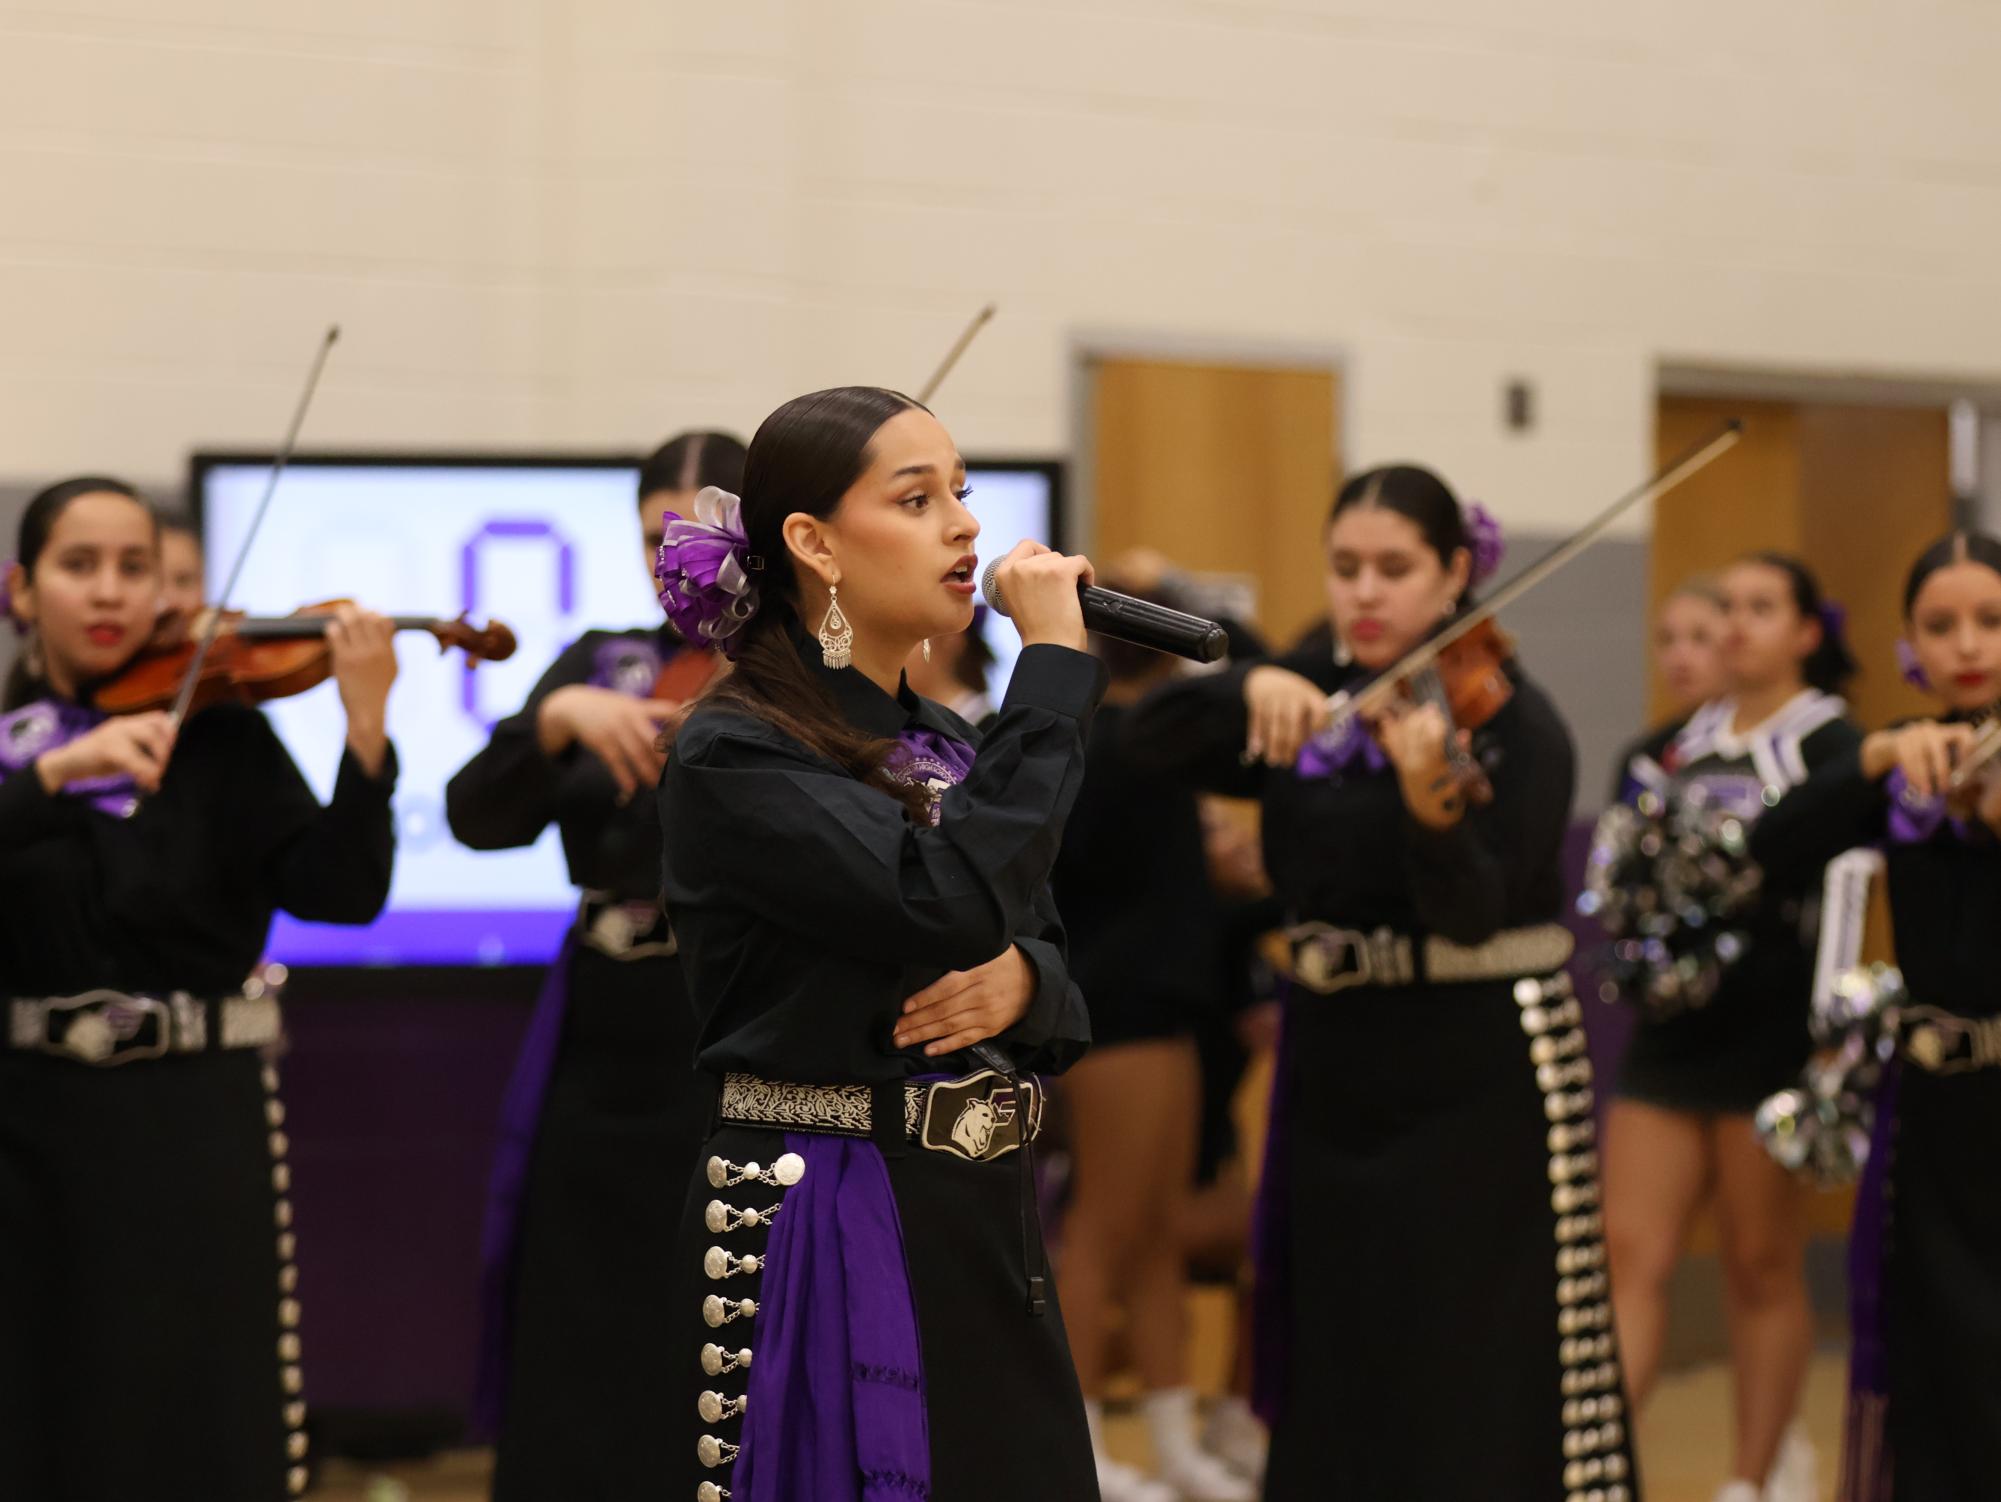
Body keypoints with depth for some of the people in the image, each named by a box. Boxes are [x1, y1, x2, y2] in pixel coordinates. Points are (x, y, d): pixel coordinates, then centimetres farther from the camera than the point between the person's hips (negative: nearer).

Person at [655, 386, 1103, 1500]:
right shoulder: (736, 754, -11)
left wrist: (1020, 981, -9)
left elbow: (1060, 982, 16)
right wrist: (1054, 661, -18)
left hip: (985, 1215, 7)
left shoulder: (947, 746, 13)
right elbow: (950, 901, -26)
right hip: (826, 1222, -7)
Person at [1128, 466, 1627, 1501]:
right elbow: (1151, 739, -6)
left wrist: (1431, 802, -42)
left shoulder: (1511, 721, -11)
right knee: (1337, 1377, 12)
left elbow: (1474, 912, -22)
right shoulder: (1309, 695, 6)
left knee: (1477, 1383, -7)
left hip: (1477, 1080, -6)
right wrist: (1248, 690, -25)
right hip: (1335, 1066, 6)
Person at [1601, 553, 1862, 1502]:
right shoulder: (1684, 741, 14)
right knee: (1629, 1252, -3)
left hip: (1771, 1030, -5)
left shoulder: (1830, 743, -3)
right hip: (1673, 1026, 5)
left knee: (1762, 1263, 5)